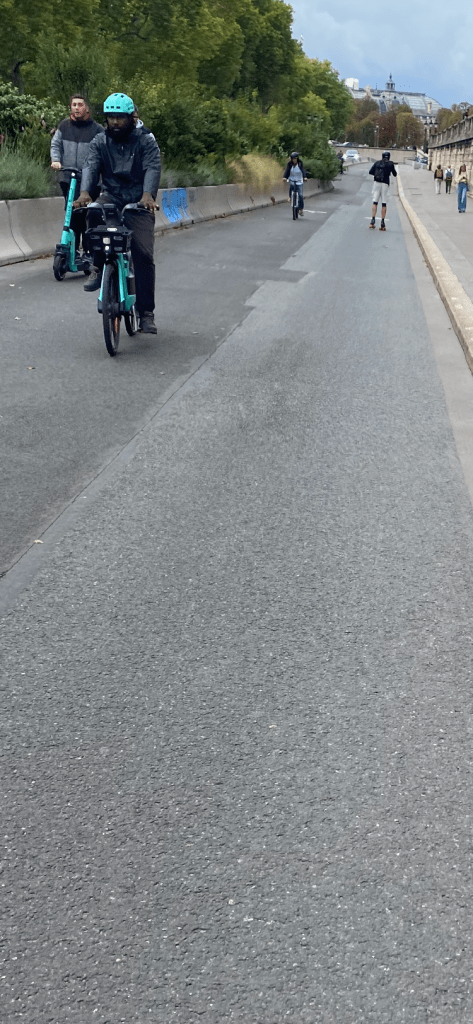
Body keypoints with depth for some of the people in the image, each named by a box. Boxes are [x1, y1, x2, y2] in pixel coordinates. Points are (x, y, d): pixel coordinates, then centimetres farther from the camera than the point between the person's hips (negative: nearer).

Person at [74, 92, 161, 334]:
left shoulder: (145, 140, -1)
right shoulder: (100, 142, 7)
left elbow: (152, 168, -16)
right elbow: (91, 167, -9)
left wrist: (148, 194, -37)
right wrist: (85, 192, -30)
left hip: (138, 203, -2)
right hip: (111, 198, 2)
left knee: (144, 255, -14)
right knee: (93, 212, -34)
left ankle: (146, 313, -5)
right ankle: (98, 265, -14)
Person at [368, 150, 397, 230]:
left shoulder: (377, 162, 10)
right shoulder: (390, 163, 4)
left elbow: (371, 172, 7)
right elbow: (395, 174, 11)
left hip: (376, 183, 2)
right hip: (385, 184, -2)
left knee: (375, 203, 4)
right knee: (384, 204, 2)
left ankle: (372, 221, -7)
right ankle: (382, 223, -1)